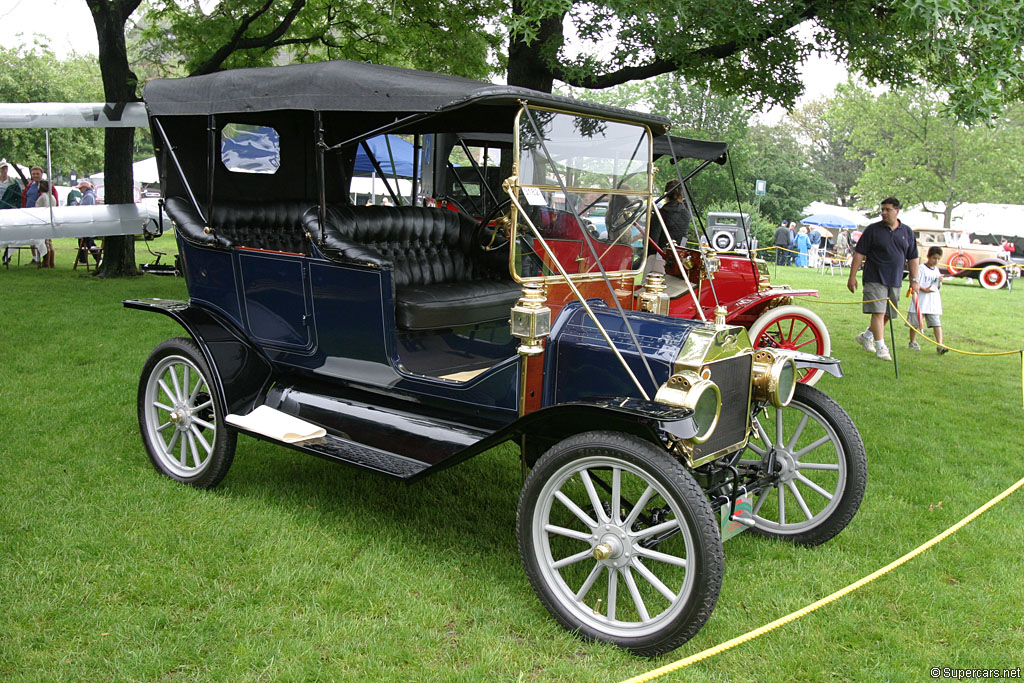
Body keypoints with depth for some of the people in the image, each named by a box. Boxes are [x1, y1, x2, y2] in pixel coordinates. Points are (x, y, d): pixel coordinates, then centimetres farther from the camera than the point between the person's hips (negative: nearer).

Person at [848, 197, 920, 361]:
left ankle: (866, 336, 31)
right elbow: (859, 254, -3)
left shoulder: (907, 232, 9)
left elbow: (912, 257, 13)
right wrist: (852, 277, -8)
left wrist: (915, 279, 8)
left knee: (887, 314, 11)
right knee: (878, 312, -11)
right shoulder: (873, 230, -2)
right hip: (875, 279, -5)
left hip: (895, 281, 5)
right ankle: (880, 347, -7)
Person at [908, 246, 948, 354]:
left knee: (936, 323, -5)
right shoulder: (921, 268, -6)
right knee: (915, 322, 5)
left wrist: (940, 282, -2)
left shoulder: (936, 270, 13)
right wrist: (924, 289, -22)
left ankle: (940, 345, -10)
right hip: (920, 300, -5)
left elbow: (938, 287, 19)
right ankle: (912, 342, 23)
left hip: (933, 302, 5)